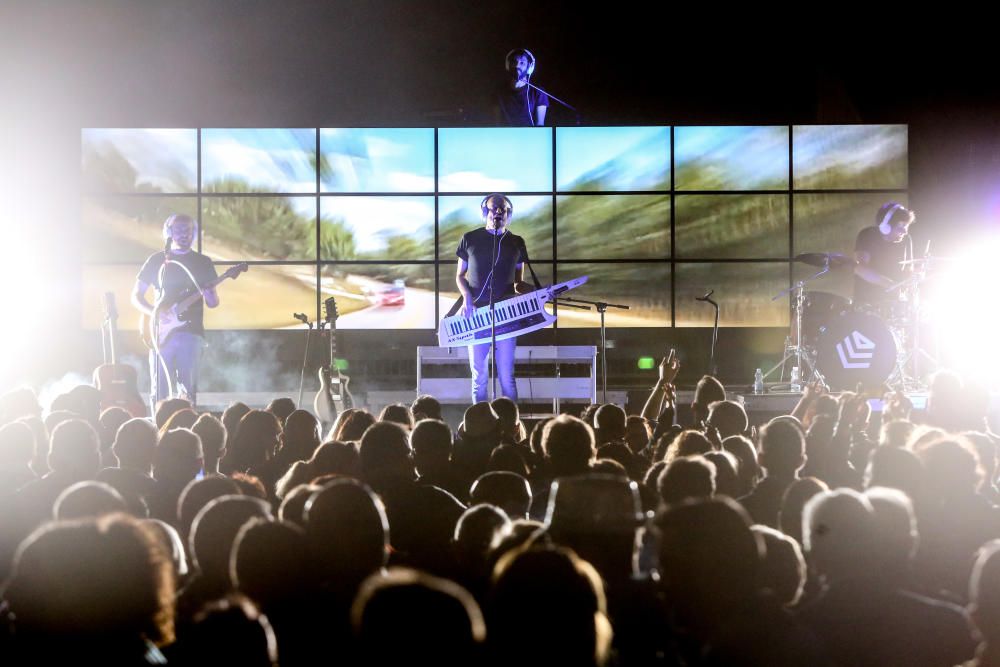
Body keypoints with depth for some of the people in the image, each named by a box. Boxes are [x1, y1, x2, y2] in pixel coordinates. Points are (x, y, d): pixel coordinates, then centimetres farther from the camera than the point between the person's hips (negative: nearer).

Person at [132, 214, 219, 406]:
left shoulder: (203, 262, 10)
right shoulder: (157, 260, 9)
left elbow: (213, 303, 9)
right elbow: (136, 296, 10)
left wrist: (210, 296, -16)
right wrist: (153, 312, -9)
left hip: (190, 331, 0)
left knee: (187, 391, -5)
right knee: (160, 391, 0)